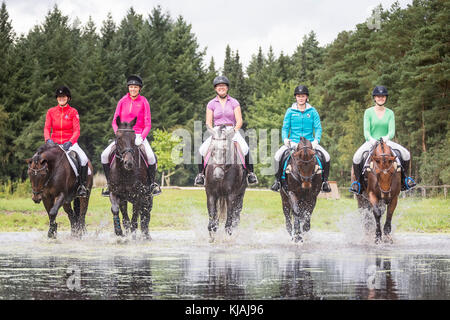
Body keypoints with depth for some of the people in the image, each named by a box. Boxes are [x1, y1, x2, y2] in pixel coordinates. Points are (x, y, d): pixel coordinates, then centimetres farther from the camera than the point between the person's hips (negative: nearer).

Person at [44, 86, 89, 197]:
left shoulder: (73, 112, 2)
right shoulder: (51, 112, 7)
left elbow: (77, 130, -5)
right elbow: (47, 128, 1)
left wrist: (70, 142, -22)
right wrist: (48, 140, -20)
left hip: (69, 143, -1)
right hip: (54, 143, 1)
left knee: (84, 159, -25)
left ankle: (82, 185, -12)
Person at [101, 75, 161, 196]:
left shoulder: (144, 102, 1)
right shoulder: (122, 101, 6)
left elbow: (148, 124, -1)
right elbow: (115, 121, 7)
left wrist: (141, 137, -17)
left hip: (139, 135, -2)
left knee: (151, 157, -28)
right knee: (105, 155, -16)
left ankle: (152, 183, -5)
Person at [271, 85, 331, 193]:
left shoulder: (312, 111, 5)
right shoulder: (290, 111, 5)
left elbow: (318, 128, 2)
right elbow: (285, 128, 6)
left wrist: (316, 140, -16)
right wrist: (285, 139, -14)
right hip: (293, 142, 0)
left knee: (326, 156, -20)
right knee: (278, 155, -25)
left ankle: (324, 181, -3)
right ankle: (278, 180, -8)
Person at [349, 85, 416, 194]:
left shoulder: (390, 113, 6)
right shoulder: (368, 112, 1)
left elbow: (392, 130, -4)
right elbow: (366, 130, -6)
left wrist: (387, 137, -27)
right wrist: (371, 139, -27)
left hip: (386, 141, 2)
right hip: (371, 141, -2)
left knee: (406, 154, -21)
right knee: (357, 157, -31)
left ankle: (404, 178, -1)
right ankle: (357, 181, -12)